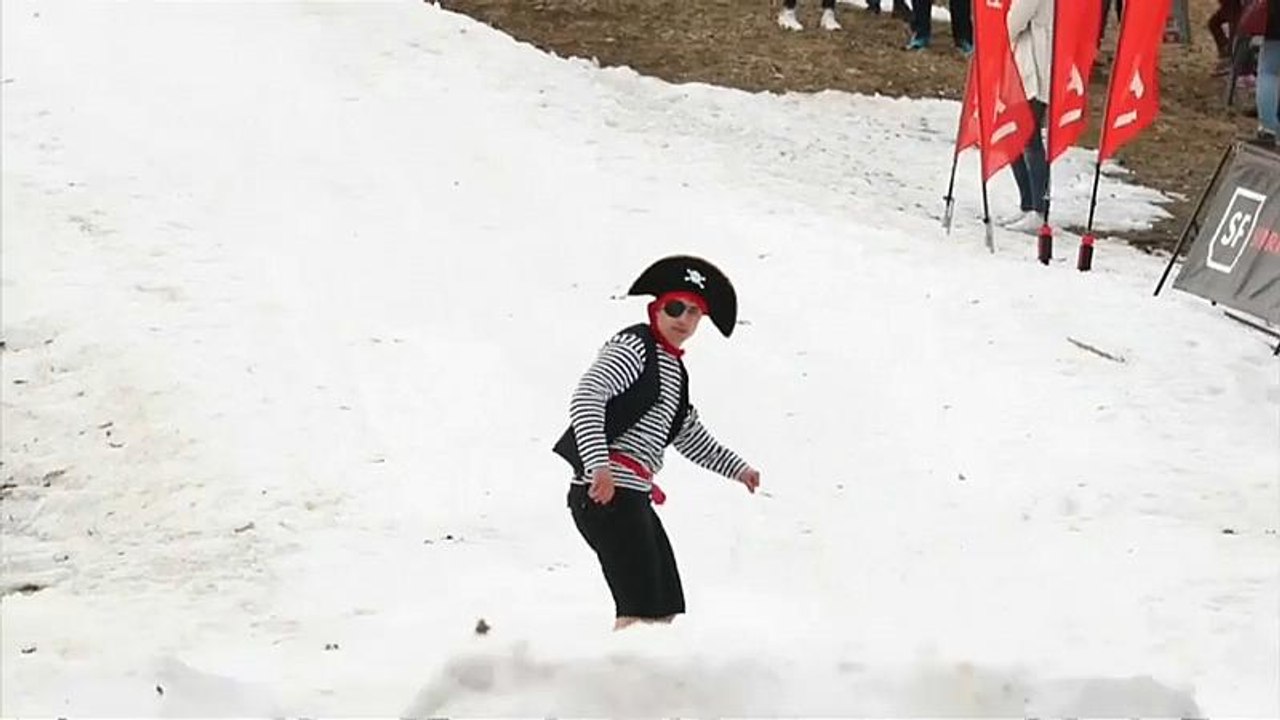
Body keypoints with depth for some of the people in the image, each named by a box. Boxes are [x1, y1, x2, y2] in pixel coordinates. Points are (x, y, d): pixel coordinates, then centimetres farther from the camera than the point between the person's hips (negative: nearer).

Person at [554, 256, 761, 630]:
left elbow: (689, 435, 37)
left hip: (635, 495, 10)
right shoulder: (633, 347, -5)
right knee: (641, 608, -17)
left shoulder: (675, 370, 23)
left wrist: (736, 467, 38)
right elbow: (586, 398, -19)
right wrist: (599, 465, -29)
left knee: (664, 611, 12)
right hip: (605, 491, -10)